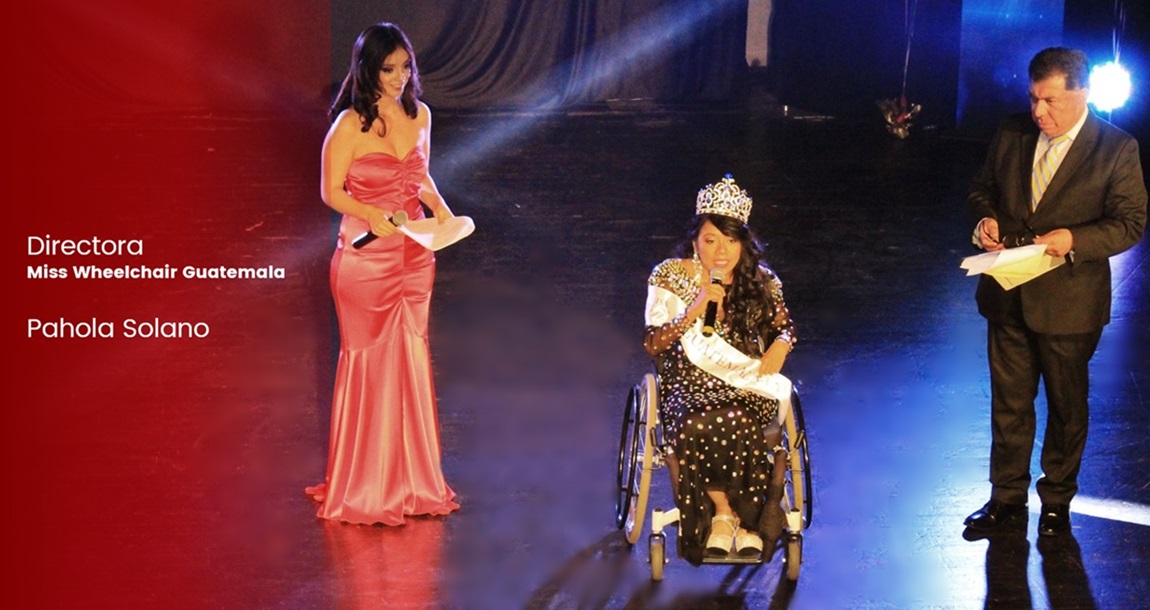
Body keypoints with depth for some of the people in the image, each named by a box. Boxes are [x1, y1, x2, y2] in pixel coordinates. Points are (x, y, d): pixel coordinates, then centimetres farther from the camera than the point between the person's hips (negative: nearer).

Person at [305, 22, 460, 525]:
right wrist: (371, 216, -23)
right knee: (368, 363, 3)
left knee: (411, 360, 11)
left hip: (413, 256, 5)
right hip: (365, 258, -5)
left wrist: (440, 207, -1)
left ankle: (411, 477, 23)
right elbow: (331, 191, -7)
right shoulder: (350, 124, -11)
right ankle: (364, 484, 16)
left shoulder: (419, 115, 6)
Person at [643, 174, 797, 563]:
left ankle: (744, 517, -12)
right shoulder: (670, 277, 1)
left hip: (747, 383, 1)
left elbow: (784, 325, 20)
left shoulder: (761, 281, 6)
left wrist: (780, 346, -4)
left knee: (741, 426, -34)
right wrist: (696, 308, -16)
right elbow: (653, 344, -3)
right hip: (689, 383, -1)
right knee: (694, 427, -36)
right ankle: (723, 511, -14)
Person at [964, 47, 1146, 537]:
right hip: (1008, 294, 4)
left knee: (1067, 406, 12)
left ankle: (1057, 500, 29)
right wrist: (985, 218, -8)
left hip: (1070, 303, -3)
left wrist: (1074, 239, -25)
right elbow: (982, 187, 14)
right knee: (1008, 400, 13)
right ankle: (1007, 495, 28)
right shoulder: (1011, 134, 2)